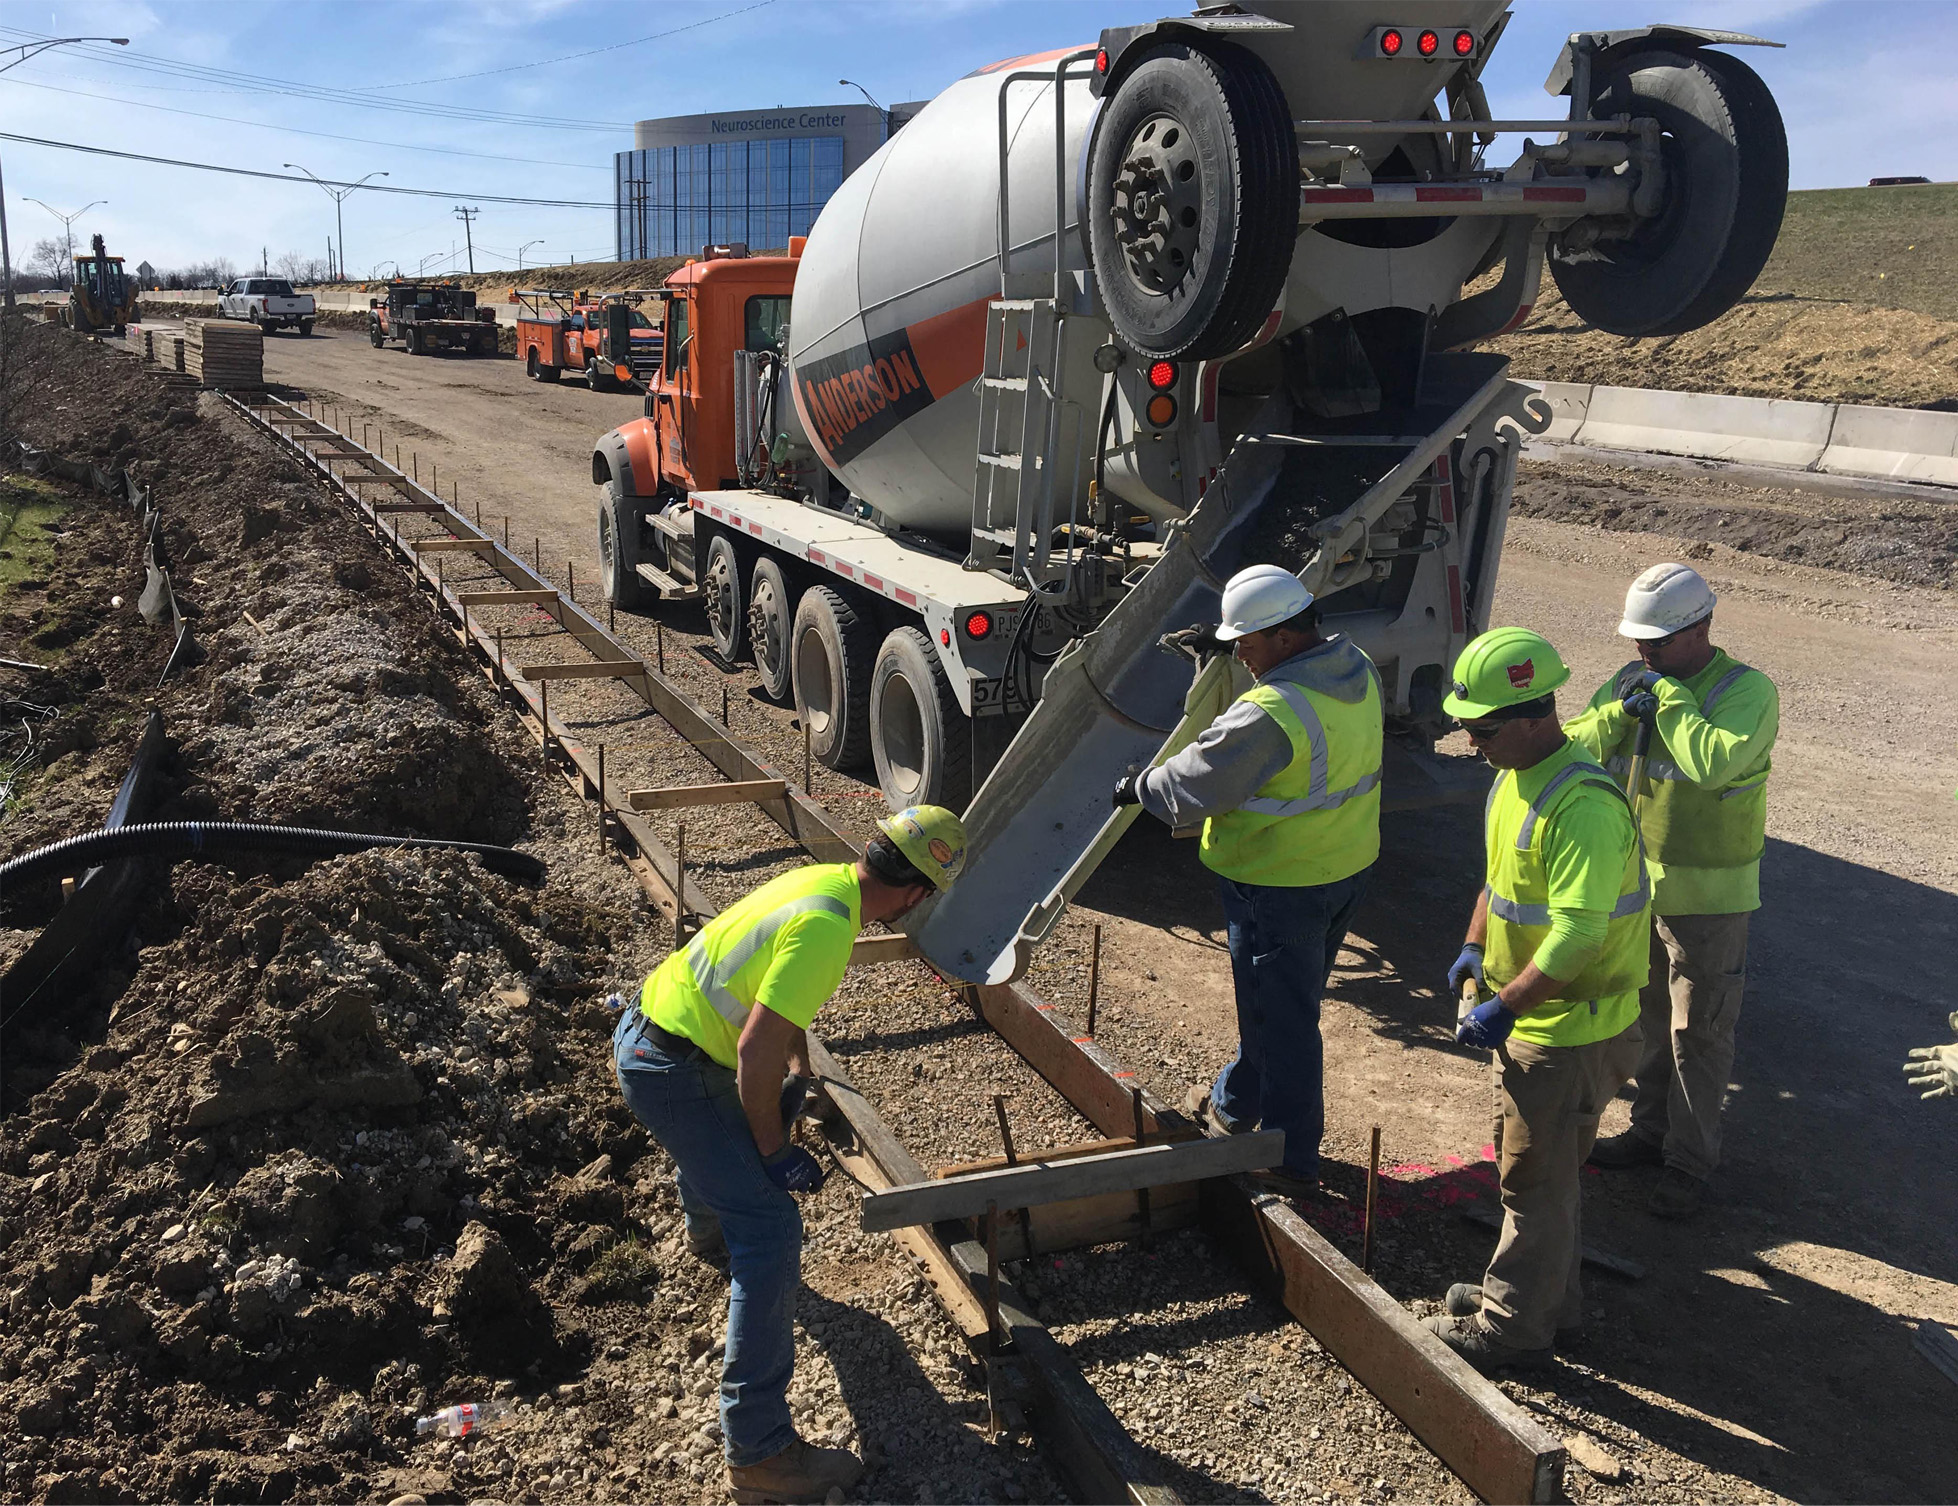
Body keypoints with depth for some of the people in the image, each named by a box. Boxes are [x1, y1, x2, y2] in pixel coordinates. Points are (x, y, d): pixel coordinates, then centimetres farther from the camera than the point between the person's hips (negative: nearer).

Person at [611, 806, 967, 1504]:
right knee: (771, 1230, -12)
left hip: (650, 1022, 10)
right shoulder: (827, 928, -28)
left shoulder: (827, 881, 2)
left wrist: (799, 1074, 16)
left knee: (726, 1129, 41)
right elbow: (757, 1053, -28)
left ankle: (705, 1226, 75)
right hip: (671, 1071, -10)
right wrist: (774, 1152, -15)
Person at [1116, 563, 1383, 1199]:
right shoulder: (1358, 671, -2)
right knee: (1280, 999, 23)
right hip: (1349, 866, 9)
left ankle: (1293, 1163, 18)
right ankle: (1234, 1105, 43)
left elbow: (1197, 782, -21)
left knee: (1281, 1018, 5)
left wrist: (1139, 786, -2)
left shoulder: (1272, 714, -30)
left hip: (1281, 885, -9)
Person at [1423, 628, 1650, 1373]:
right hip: (1532, 1021, 10)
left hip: (1570, 1031, -10)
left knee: (1536, 1179, 4)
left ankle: (1515, 1326, 20)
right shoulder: (1517, 777, 4)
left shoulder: (1582, 806, -28)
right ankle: (1547, 1295, 40)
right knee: (1543, 1167, 23)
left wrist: (1504, 1005, -26)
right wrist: (1475, 947, 8)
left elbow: (1577, 934, -32)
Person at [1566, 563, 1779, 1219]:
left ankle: (1690, 1162, 18)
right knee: (1647, 1019, 20)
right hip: (1634, 882, 6)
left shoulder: (1748, 691, -17)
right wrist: (1620, 712, -20)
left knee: (1699, 1035, 5)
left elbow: (1713, 763, -36)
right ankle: (1651, 1129, 37)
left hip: (1707, 896, -6)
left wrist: (1668, 695, -25)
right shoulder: (1632, 679, 2)